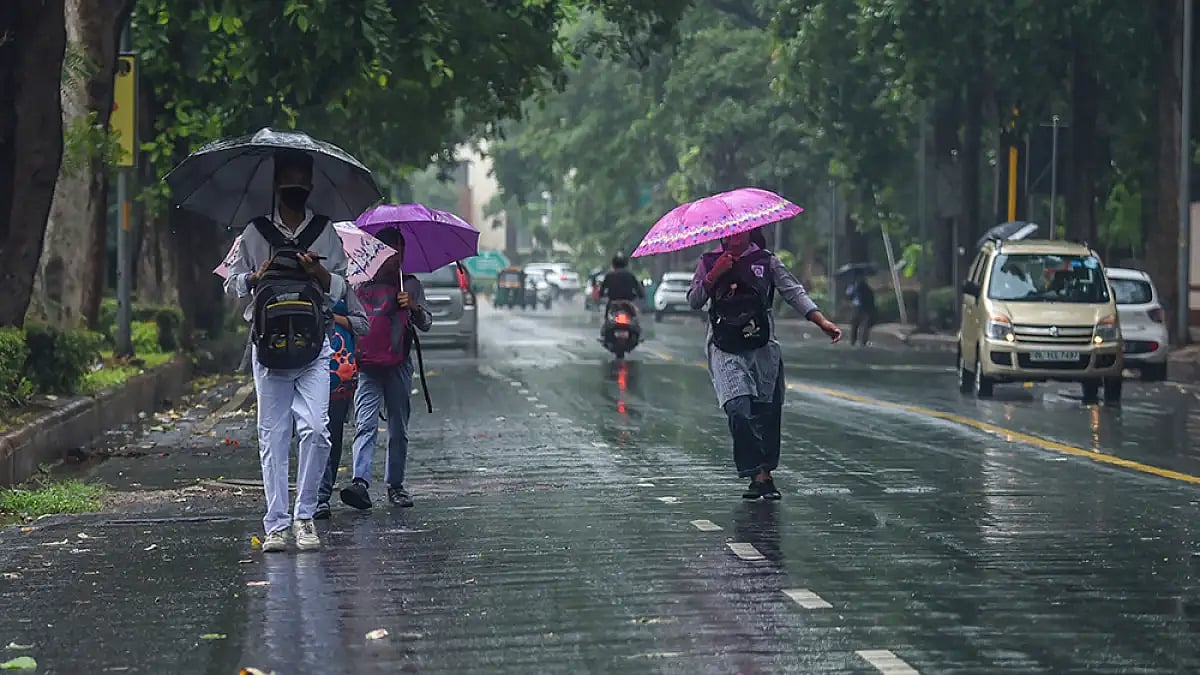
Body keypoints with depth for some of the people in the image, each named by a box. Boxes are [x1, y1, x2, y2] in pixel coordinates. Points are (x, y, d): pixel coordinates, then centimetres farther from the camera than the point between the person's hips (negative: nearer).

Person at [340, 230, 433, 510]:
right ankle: (361, 483, -27)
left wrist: (413, 307, -17)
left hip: (399, 364, 1)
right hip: (367, 363, -1)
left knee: (398, 429, 6)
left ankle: (395, 485, 15)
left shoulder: (410, 285, 11)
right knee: (365, 424, -14)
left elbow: (426, 324, 3)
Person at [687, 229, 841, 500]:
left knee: (767, 411, 0)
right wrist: (713, 276, -10)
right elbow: (694, 301, 6)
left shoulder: (766, 261, 8)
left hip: (762, 347, 2)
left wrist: (822, 321, -11)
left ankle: (766, 472, 12)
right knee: (739, 407, -18)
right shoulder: (710, 262, 10)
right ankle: (757, 474, -15)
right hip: (725, 349, -1)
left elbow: (793, 291, 1)